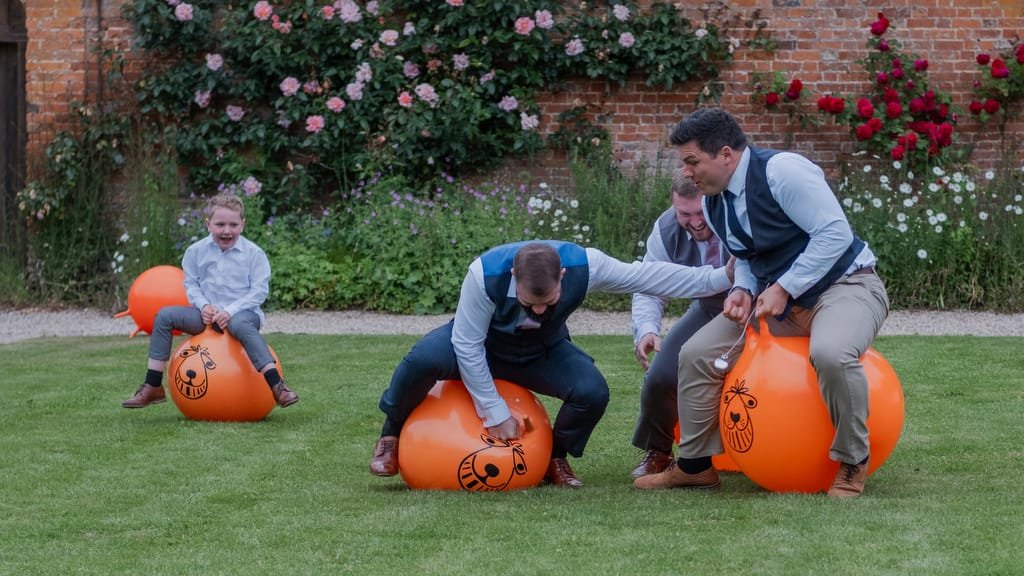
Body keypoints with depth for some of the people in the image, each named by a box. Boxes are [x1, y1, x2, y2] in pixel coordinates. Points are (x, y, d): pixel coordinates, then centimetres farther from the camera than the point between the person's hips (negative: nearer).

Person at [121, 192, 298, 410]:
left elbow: (259, 290, -9)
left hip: (242, 312, -5)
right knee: (165, 315, -13)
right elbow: (191, 284, 10)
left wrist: (230, 311, -20)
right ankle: (152, 387, -9)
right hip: (208, 314, 5)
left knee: (240, 324, -41)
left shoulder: (254, 253, -6)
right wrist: (204, 305, -11)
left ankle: (277, 386, -47)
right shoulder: (196, 251, 4)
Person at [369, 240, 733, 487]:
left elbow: (649, 277, -22)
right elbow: (467, 346, -28)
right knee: (423, 361, -34)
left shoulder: (585, 265, -32)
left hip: (541, 353, 3)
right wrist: (495, 413, -24)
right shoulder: (485, 274, -37)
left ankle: (556, 458, 5)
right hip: (481, 343, -2)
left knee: (593, 393, -26)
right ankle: (391, 435, -5)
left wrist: (720, 278, -24)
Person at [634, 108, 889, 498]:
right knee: (696, 354, -2)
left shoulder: (781, 171, -23)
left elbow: (835, 233, -26)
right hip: (779, 296, 8)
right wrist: (743, 290, -6)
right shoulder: (713, 203, 4)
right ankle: (695, 465, 15)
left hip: (844, 285, -8)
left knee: (830, 353, -40)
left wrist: (784, 289, -24)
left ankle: (851, 464, -16)